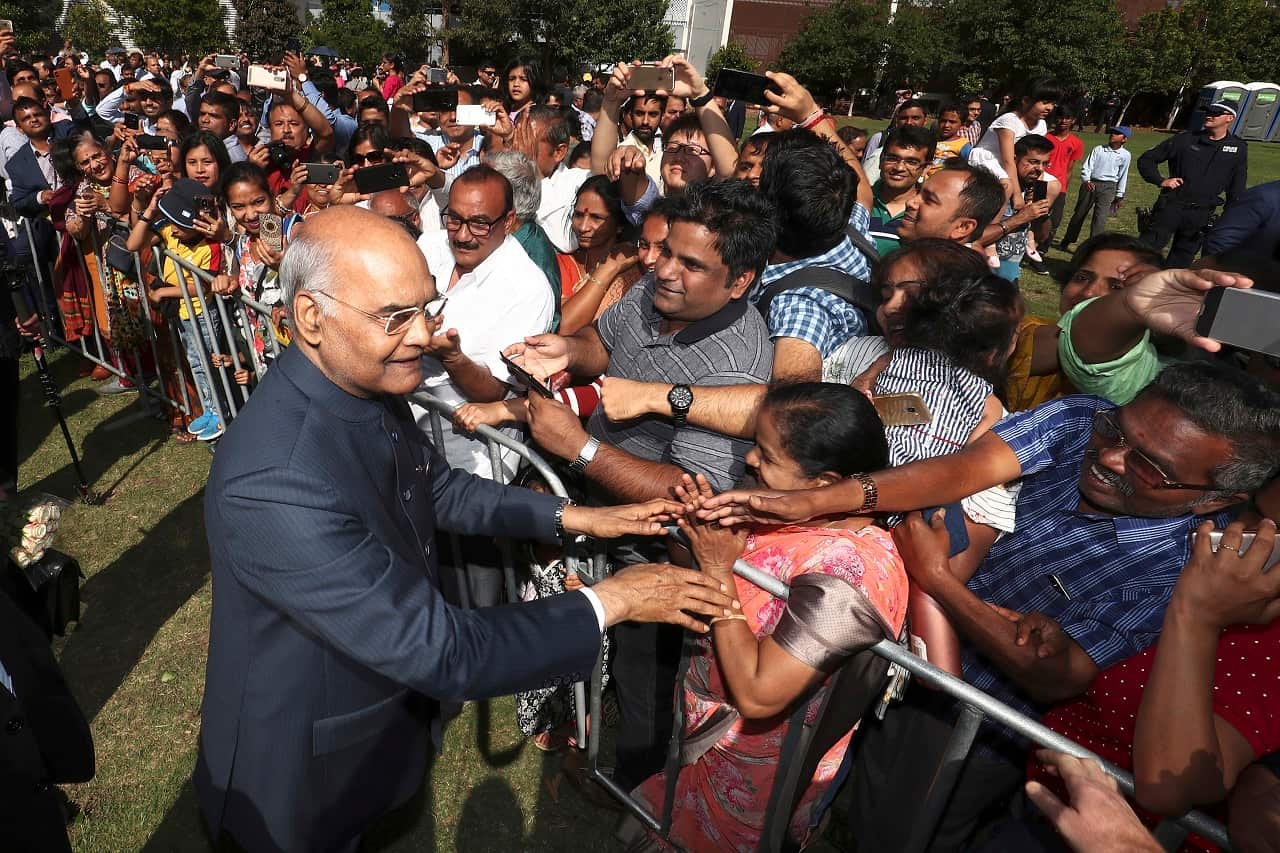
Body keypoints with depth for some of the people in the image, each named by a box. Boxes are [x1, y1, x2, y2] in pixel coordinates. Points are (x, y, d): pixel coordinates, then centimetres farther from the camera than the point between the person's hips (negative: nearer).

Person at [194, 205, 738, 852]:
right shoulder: (275, 485, -39)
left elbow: (435, 486, 5)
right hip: (304, 774, -6)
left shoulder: (366, 384, -13)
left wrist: (571, 518, -2)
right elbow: (441, 653, -35)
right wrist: (606, 603, -25)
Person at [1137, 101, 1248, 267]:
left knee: (1181, 259, 10)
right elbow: (1146, 159, 6)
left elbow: (1237, 190, 9)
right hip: (1170, 206, -2)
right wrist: (1160, 180, -8)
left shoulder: (1238, 148, 5)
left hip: (1201, 215, 2)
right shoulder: (1185, 139, 0)